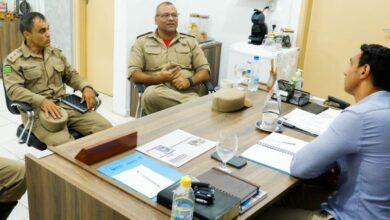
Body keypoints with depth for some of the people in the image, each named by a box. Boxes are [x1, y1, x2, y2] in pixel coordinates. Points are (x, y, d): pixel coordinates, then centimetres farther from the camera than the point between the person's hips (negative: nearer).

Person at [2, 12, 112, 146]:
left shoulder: (56, 53, 16)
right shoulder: (13, 60, 0)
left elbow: (71, 75, 21)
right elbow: (14, 89, -12)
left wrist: (86, 87, -1)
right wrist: (42, 101, -27)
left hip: (65, 105, 5)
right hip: (37, 110, -5)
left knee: (105, 127, -15)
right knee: (65, 145, -33)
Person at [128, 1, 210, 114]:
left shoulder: (190, 41, 17)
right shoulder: (142, 42, 12)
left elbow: (205, 71, 13)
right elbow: (133, 75, 4)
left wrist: (189, 81, -9)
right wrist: (159, 78, -13)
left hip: (187, 92, -1)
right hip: (157, 92, 1)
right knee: (151, 93, -38)